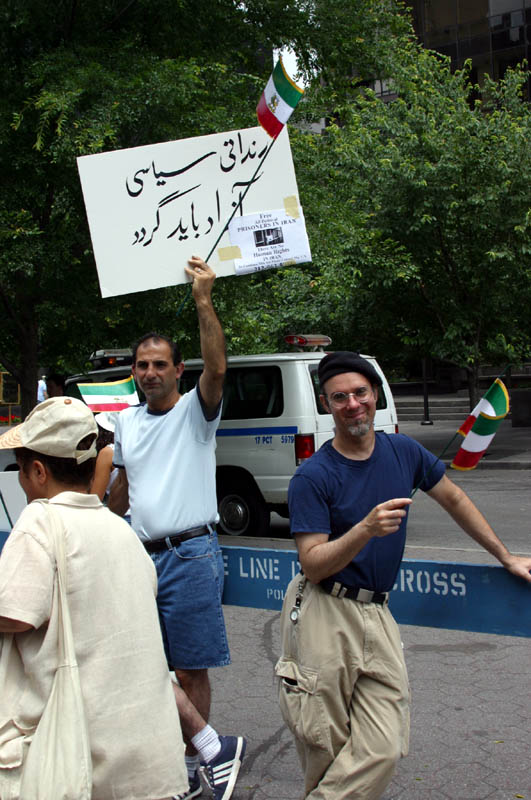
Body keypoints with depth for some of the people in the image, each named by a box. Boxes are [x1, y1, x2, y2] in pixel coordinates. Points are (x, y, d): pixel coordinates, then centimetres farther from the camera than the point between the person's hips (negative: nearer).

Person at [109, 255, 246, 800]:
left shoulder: (195, 411, -3)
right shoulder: (126, 422, 14)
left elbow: (217, 368, -23)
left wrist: (203, 301, -30)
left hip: (190, 556, -5)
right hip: (141, 556, 6)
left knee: (191, 670, 2)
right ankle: (211, 750, 7)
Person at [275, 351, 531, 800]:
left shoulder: (404, 452, 6)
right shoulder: (313, 477, -8)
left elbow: (454, 500, 21)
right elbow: (313, 566, -12)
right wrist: (366, 529, -28)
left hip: (376, 614, 4)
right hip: (323, 615, -4)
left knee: (381, 751, -8)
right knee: (323, 752, 0)